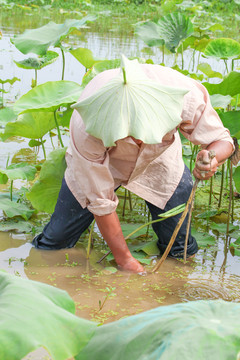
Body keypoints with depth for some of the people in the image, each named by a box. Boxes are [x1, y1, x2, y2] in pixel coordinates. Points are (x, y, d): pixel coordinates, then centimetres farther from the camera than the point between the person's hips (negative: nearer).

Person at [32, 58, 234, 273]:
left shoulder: (185, 93, -40)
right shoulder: (87, 128, -42)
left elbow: (222, 140, -23)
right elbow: (100, 200, -29)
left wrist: (212, 158, -48)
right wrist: (124, 259, -20)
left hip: (159, 159, 2)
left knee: (182, 254, 0)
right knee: (55, 242, -2)